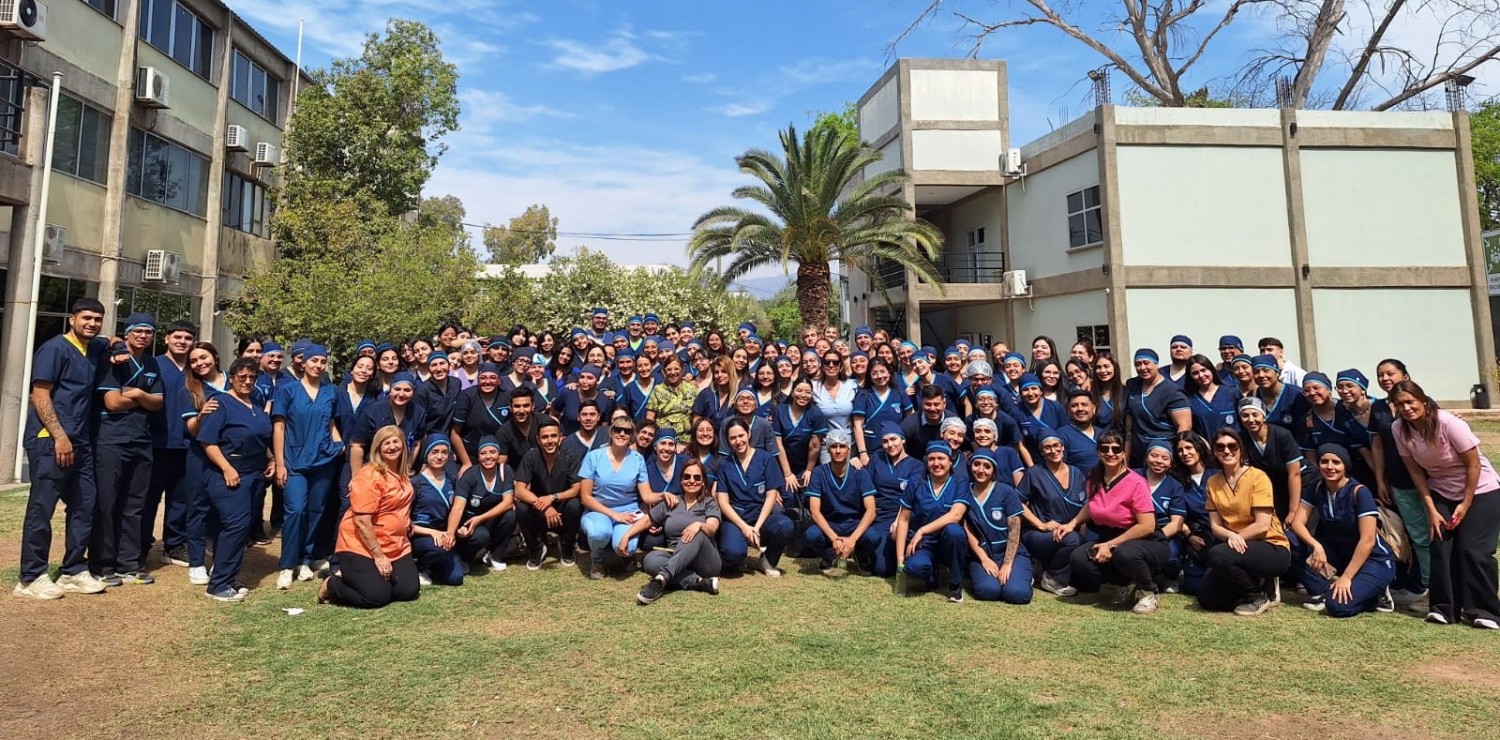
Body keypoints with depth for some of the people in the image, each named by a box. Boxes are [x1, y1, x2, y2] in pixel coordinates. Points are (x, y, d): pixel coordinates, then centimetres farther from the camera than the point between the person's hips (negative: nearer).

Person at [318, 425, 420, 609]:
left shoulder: (402, 475, 7)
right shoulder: (368, 476, -18)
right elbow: (361, 521, -22)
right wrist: (378, 555, -20)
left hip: (396, 547, 8)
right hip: (362, 547, -8)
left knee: (409, 590, -3)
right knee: (377, 596, -19)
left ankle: (352, 578, 18)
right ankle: (332, 585, 10)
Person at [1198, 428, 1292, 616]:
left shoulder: (1257, 477, -12)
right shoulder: (1213, 482, 4)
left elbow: (1263, 525, -18)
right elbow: (1215, 526, 0)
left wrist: (1236, 537, -16)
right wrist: (1230, 536, -20)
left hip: (1272, 549, -5)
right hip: (1241, 549, 5)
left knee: (1215, 555, -33)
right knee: (1207, 598, -9)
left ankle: (1259, 596, -7)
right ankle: (1255, 583, 14)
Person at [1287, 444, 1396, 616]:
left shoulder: (1359, 492, -21)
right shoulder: (1316, 488, -5)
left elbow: (1368, 540, -24)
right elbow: (1297, 523, -9)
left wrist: (1346, 577, -24)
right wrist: (1316, 545, -29)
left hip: (1374, 560, -5)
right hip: (1340, 553, 5)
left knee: (1338, 605, -25)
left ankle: (1376, 594, 6)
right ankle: (1320, 593, -4)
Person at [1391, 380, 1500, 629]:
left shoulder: (1449, 423, -26)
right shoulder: (1399, 429, -14)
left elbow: (1473, 464, -17)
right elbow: (1415, 470, -6)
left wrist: (1466, 504, -13)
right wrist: (1431, 509, -8)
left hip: (1480, 490, -3)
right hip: (1441, 493, 4)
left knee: (1473, 549, -10)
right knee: (1441, 546, -5)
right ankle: (1445, 607, 4)